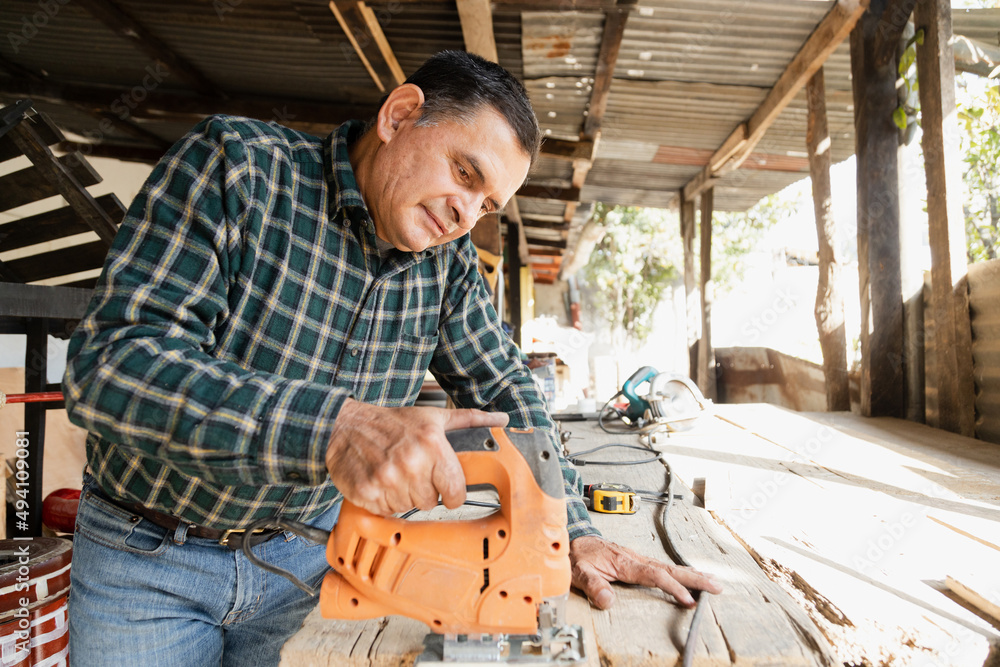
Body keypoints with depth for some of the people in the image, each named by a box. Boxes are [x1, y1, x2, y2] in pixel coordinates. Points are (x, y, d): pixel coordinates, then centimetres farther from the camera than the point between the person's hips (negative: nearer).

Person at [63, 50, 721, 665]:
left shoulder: (449, 258, -8)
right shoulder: (237, 164, -21)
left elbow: (502, 388, -1)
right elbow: (110, 362, -30)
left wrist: (574, 532, -10)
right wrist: (335, 426, -44)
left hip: (309, 546, 3)